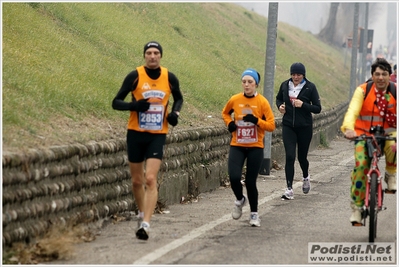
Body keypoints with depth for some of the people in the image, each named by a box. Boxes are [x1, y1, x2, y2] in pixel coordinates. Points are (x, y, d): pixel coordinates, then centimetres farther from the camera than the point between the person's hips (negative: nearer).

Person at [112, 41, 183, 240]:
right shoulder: (135, 76, -7)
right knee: (137, 181, 9)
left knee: (151, 179, -14)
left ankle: (146, 224, -18)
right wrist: (134, 105, -25)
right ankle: (142, 214, 34)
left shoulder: (170, 78, 0)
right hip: (136, 134, 0)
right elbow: (116, 102, -5)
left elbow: (178, 98, 19)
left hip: (157, 135, 0)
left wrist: (175, 113, -2)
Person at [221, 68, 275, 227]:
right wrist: (229, 123, -1)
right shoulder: (235, 100, -2)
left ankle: (254, 214, 22)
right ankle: (240, 200, 17)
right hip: (237, 146, 1)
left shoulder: (262, 102, -8)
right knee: (234, 177, -16)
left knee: (250, 181, 1)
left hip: (255, 147, -1)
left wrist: (256, 120, -23)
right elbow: (225, 113, 19)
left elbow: (271, 126, -8)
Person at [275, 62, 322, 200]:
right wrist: (280, 106, -2)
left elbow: (317, 108, -6)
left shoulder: (310, 87, -7)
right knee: (289, 156, -9)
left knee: (302, 156, 10)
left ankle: (306, 177, 43)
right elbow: (278, 98, 20)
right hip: (288, 126, 1)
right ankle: (289, 189, -9)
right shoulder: (285, 85, 0)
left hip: (304, 127, -1)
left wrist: (303, 105, -20)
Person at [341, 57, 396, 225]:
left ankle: (391, 174, -2)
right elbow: (352, 110, -24)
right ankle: (356, 207, -4)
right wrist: (348, 128, -44)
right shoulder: (362, 91, -10)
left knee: (394, 147, -34)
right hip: (364, 134, 0)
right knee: (360, 165, -18)